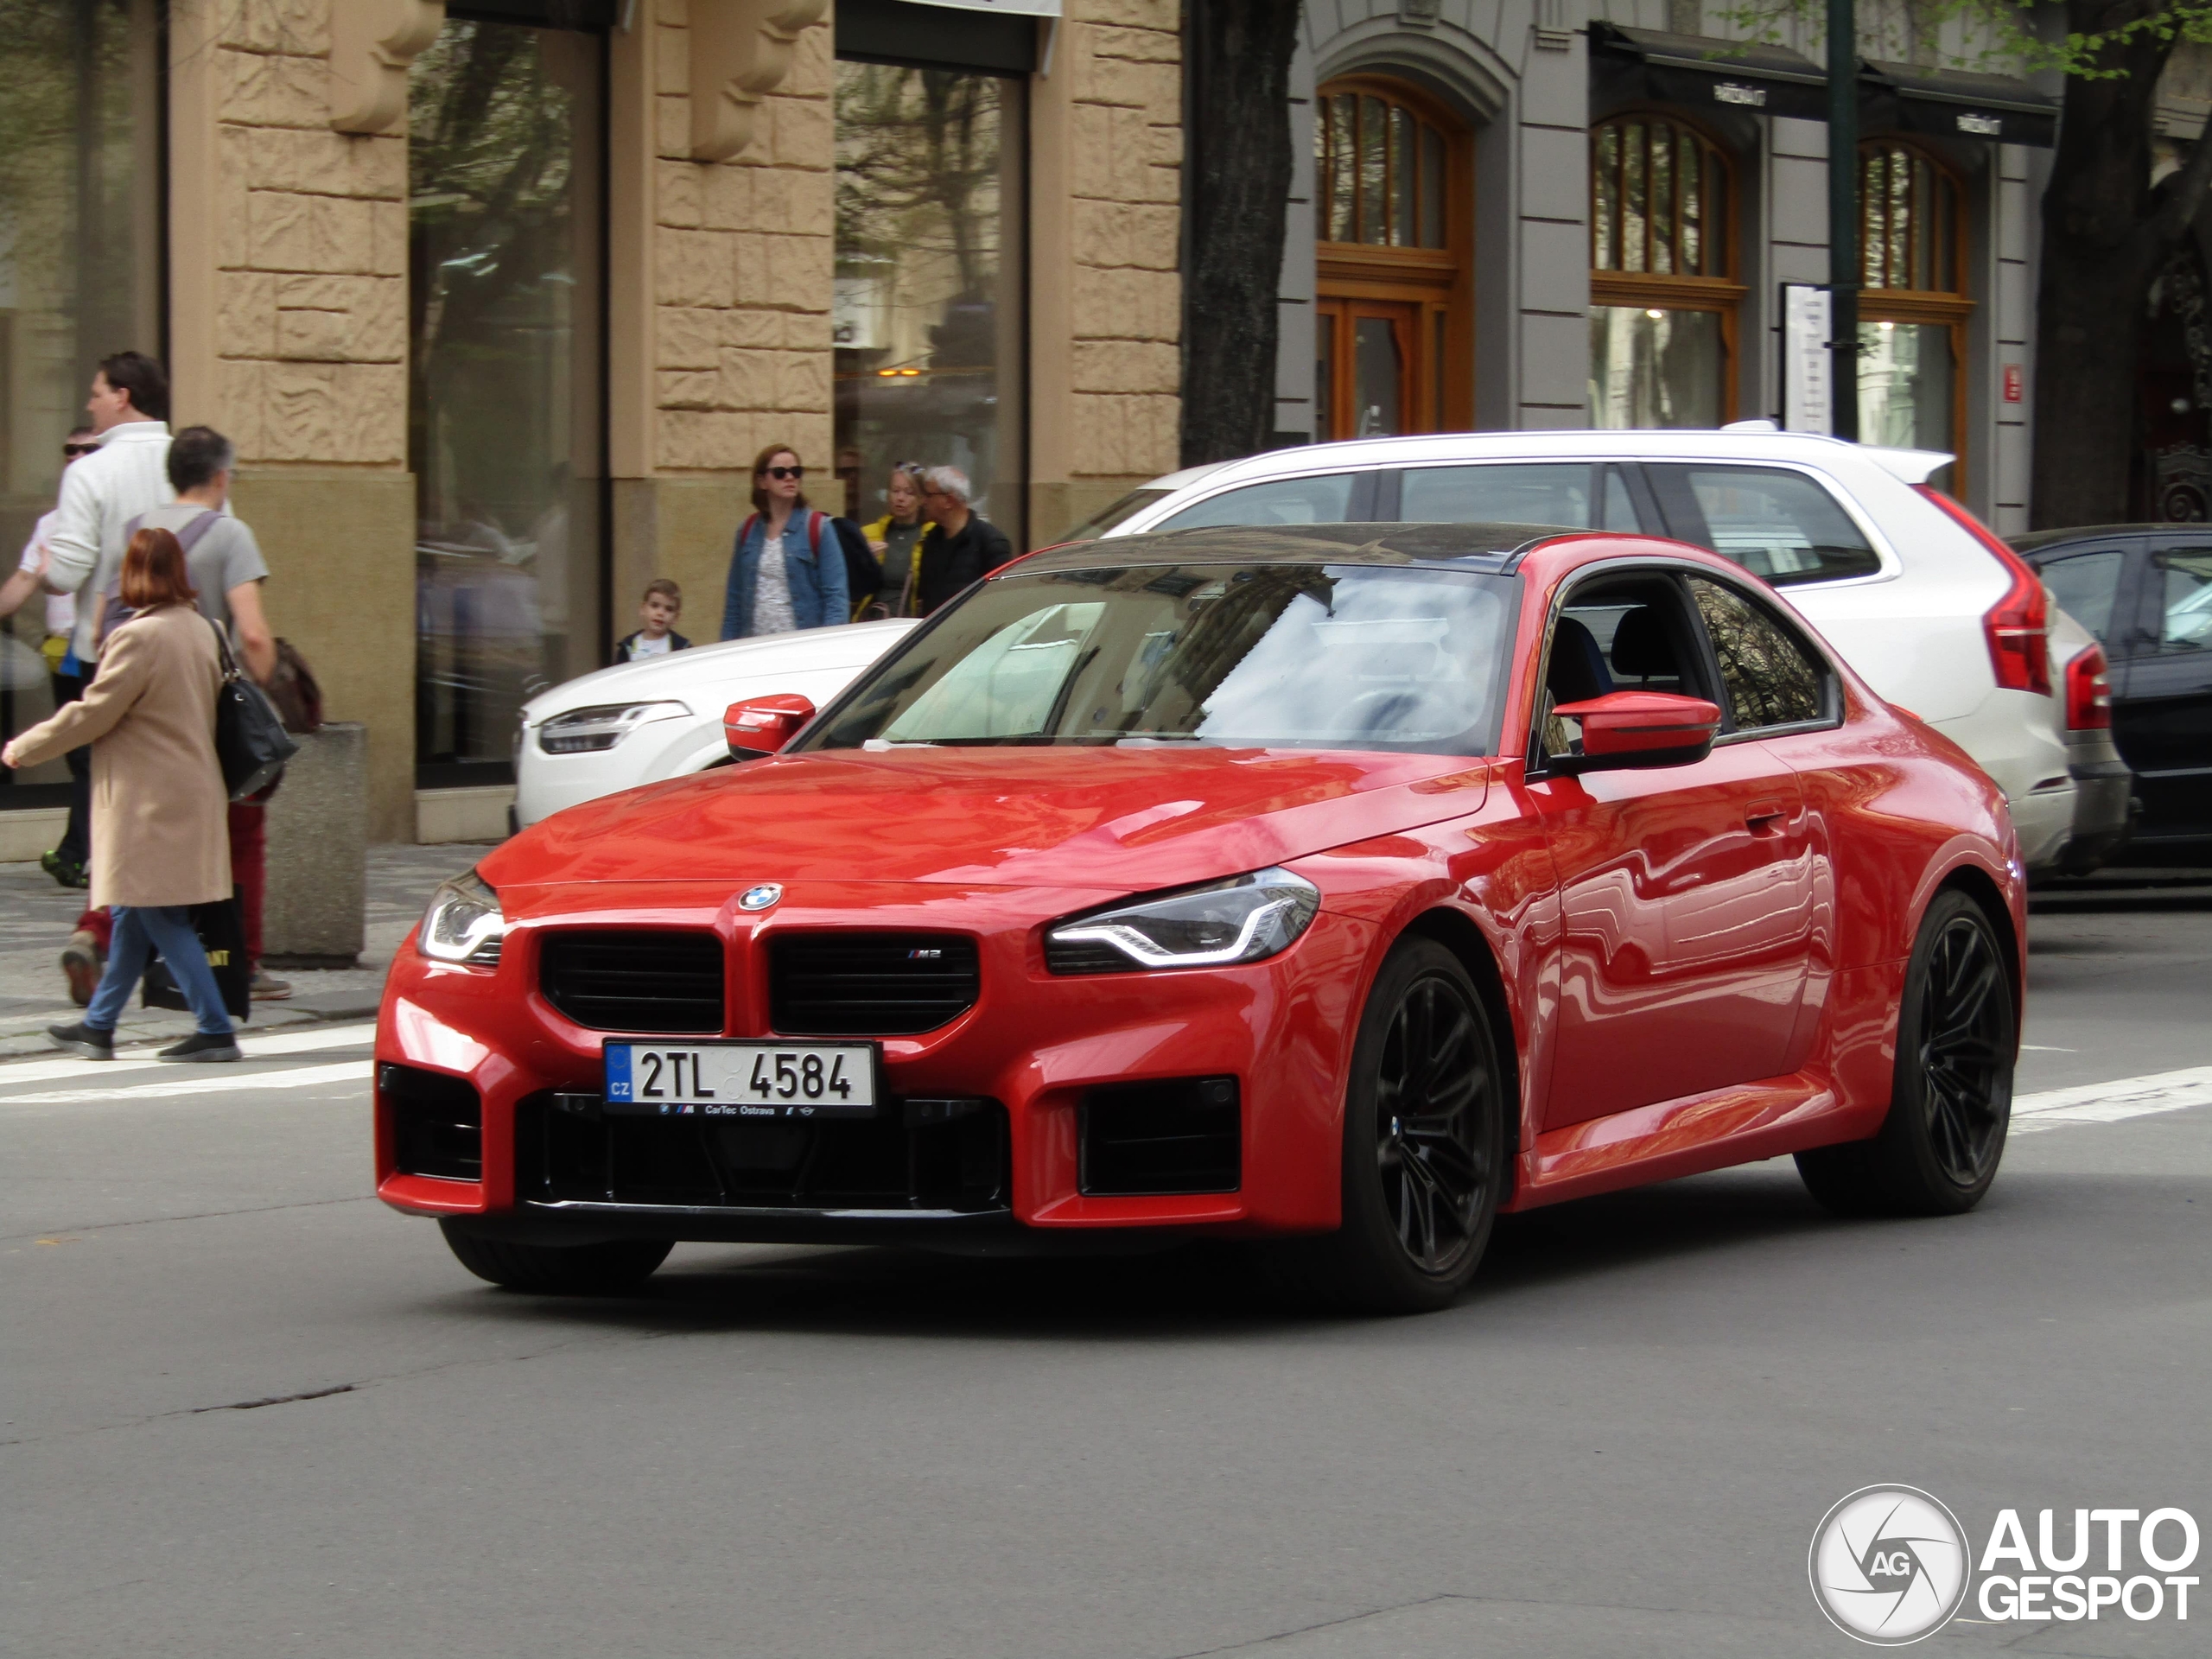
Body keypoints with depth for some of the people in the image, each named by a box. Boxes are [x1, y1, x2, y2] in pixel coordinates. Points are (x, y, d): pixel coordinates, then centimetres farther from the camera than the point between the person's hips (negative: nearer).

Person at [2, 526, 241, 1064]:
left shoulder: (139, 638, -18)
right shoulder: (199, 630, 8)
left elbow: (91, 715, -14)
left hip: (150, 801, -9)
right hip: (189, 790, 9)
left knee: (161, 919, -4)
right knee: (133, 917, 16)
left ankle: (215, 1030, -6)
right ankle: (98, 1026, 25)